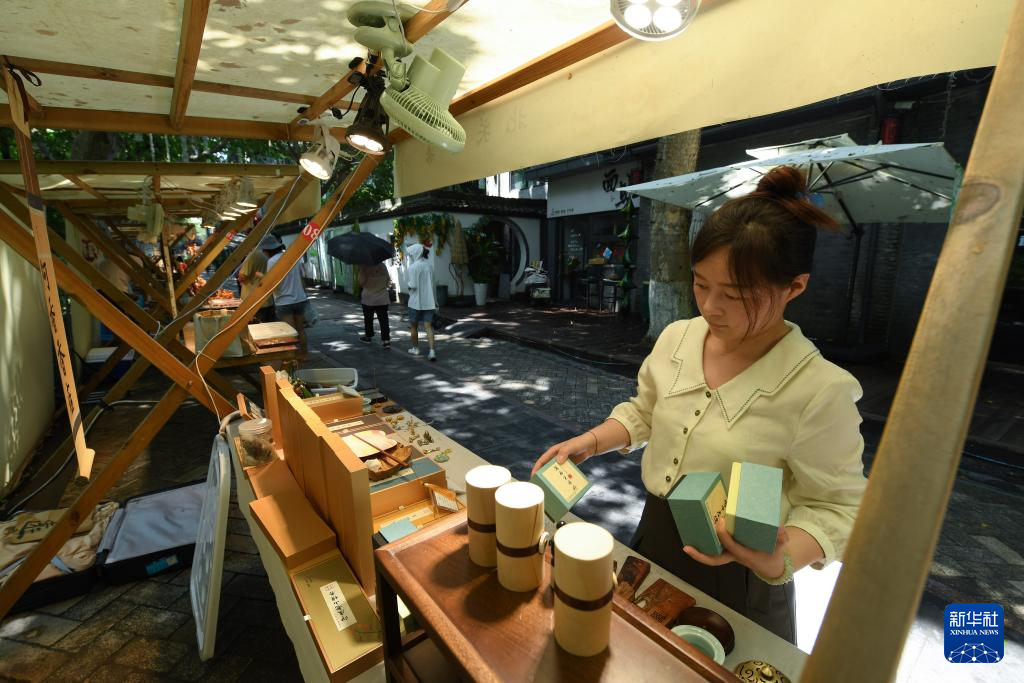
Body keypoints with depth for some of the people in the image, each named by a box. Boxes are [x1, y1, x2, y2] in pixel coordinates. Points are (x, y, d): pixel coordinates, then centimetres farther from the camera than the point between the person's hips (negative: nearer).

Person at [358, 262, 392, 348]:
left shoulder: (364, 267, -13)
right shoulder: (383, 266, -2)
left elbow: (361, 282, -14)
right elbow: (388, 280, 6)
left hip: (368, 298, -2)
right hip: (383, 298, 2)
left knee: (368, 319, 15)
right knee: (384, 320, 2)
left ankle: (368, 336, 30)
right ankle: (386, 340, -2)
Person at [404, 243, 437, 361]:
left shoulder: (413, 267, -13)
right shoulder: (429, 265, 5)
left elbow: (413, 285, -16)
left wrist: (408, 285, 5)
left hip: (416, 301, -4)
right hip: (429, 301, 4)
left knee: (413, 326, 14)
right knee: (429, 327, 1)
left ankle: (415, 348, 26)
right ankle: (431, 351, -11)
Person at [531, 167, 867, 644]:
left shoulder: (821, 390, -25)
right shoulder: (676, 338, -9)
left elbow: (835, 505, -16)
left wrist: (780, 558, -34)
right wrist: (589, 441, -10)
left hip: (735, 580, -4)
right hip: (653, 536, 5)